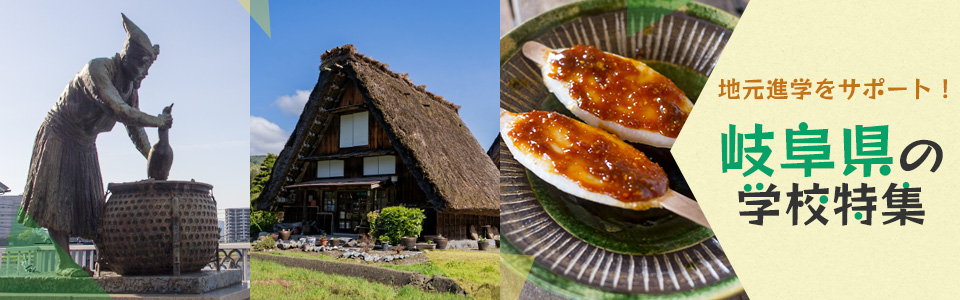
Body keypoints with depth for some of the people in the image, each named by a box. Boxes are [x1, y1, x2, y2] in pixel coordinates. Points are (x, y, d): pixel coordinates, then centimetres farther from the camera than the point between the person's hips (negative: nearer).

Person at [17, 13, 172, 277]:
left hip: (85, 145, 8)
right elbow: (119, 110, -36)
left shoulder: (131, 88, 0)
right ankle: (64, 262, -16)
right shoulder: (98, 69, -23)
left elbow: (136, 130, 5)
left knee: (91, 203, 2)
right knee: (58, 198, -12)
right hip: (58, 136, -7)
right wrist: (159, 121, -29)